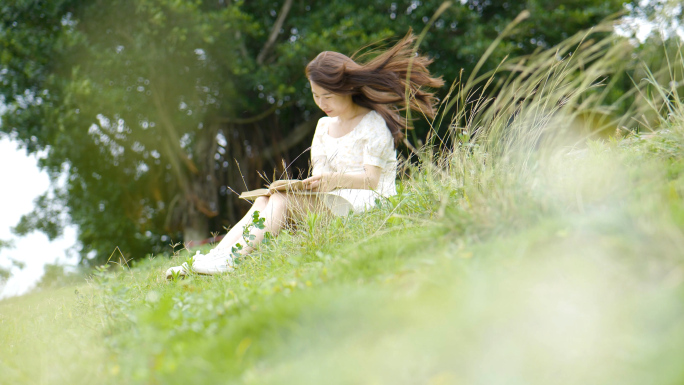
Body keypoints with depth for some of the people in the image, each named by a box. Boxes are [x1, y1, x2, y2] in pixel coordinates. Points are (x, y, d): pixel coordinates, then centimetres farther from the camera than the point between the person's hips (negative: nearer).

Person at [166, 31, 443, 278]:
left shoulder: (374, 124, -2)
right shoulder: (324, 125, 21)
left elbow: (372, 179, -10)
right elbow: (319, 175, 16)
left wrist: (337, 180, -27)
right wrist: (309, 183, -8)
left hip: (362, 203, -7)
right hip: (325, 201, 7)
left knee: (284, 199, -28)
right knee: (264, 200, -18)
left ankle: (231, 260, -41)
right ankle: (215, 255, -34)